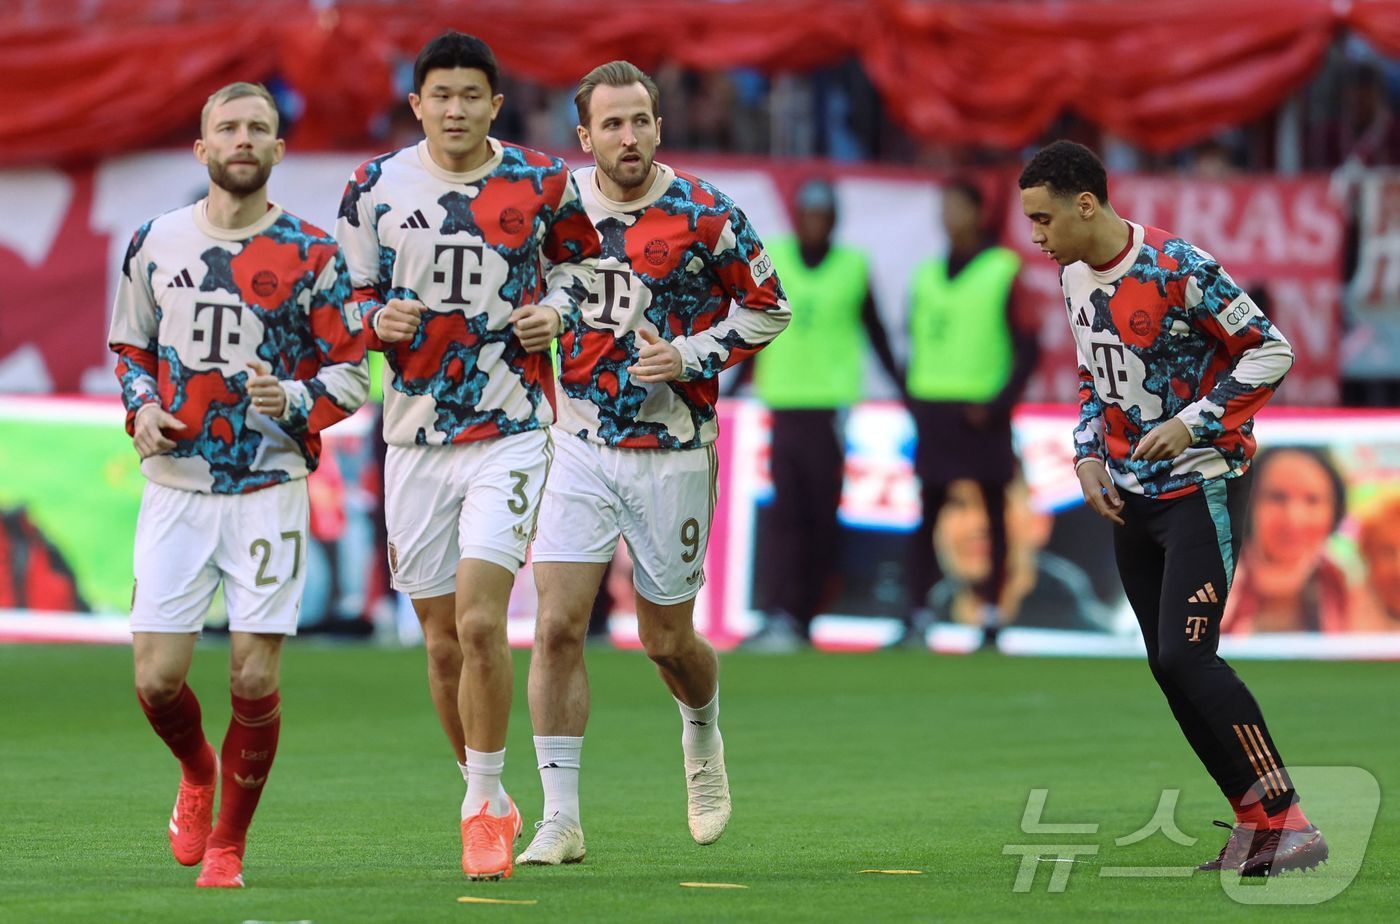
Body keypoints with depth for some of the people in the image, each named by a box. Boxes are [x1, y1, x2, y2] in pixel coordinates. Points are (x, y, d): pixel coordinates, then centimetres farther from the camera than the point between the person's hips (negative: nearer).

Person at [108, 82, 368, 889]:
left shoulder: (312, 255, 0)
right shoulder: (156, 244, 7)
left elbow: (350, 373, 2)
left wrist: (293, 400, -18)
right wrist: (142, 410, -1)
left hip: (269, 490, -2)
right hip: (174, 487, 2)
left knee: (256, 682, -7)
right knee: (158, 678, -4)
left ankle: (228, 845, 12)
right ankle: (197, 773, 30)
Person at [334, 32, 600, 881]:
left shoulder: (542, 184, 0)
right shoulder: (377, 188, 2)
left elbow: (580, 259, 17)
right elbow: (345, 298, 11)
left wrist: (557, 310, -3)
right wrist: (377, 321, -11)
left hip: (511, 430, -2)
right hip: (416, 435, 3)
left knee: (480, 622, -17)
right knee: (443, 642, 6)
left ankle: (483, 806, -7)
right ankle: (490, 801, 23)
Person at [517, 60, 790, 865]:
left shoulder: (704, 216, -9)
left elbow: (769, 308, 0)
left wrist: (691, 357, -12)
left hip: (672, 452, -2)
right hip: (579, 445, 2)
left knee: (667, 638, 9)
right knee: (558, 626, -10)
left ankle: (703, 736, 44)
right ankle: (561, 820, -6)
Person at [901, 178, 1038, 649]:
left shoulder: (1005, 271, -3)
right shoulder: (928, 274, 13)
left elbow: (1027, 349, -5)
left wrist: (998, 405, -13)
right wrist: (913, 399, 7)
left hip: (981, 412, -5)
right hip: (933, 411, 5)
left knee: (993, 515, 3)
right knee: (927, 515, 2)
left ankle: (991, 619, 5)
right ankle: (917, 619, 2)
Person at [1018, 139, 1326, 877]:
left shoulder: (1178, 269, -18)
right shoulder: (1074, 277, 7)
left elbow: (1271, 351, -14)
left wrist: (1194, 424, -20)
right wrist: (1089, 456, 6)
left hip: (1202, 484, -8)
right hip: (1132, 496, 8)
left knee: (1187, 655, -17)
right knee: (1168, 666, 5)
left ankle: (1288, 826, -13)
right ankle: (1254, 824, 13)